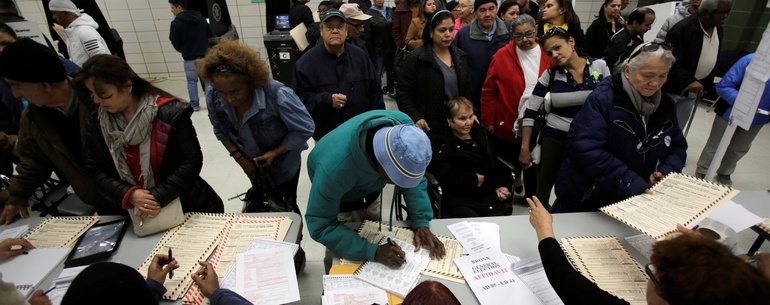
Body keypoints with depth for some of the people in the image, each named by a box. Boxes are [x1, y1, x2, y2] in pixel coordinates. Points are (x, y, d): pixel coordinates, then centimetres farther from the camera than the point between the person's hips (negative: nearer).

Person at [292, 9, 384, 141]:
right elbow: (299, 97, -10)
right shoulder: (307, 61, -9)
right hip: (326, 136, -2)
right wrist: (326, 100, -25)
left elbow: (375, 93, 6)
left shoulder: (360, 56, 2)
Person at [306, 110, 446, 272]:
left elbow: (414, 178, -18)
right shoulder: (334, 168, -47)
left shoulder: (403, 125, -34)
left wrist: (421, 222, -28)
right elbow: (319, 226, -35)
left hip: (368, 184, 4)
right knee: (339, 258, 6)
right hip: (337, 190, -3)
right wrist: (373, 251, -41)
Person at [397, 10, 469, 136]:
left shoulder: (460, 56, 7)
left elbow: (466, 90, 15)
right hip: (429, 128, -5)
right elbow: (403, 95, -11)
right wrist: (416, 118, -21)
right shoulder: (415, 59, -11)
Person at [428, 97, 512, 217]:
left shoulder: (482, 134, 18)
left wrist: (499, 185, 4)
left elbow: (494, 165, 22)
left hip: (487, 194, 5)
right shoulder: (439, 140, -1)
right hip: (457, 197, -5)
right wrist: (472, 179, -8)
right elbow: (440, 172, -15)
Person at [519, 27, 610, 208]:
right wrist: (525, 148, -8)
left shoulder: (600, 66, -4)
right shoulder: (550, 74, -6)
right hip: (554, 140, -1)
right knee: (543, 192, 11)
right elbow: (530, 111, -5)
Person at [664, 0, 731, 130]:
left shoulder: (719, 30, 7)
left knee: (677, 127, 13)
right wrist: (689, 80, -36)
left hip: (693, 90, 7)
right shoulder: (682, 28, -20)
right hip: (672, 88, -7)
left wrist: (707, 86, 15)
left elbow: (712, 61, 16)